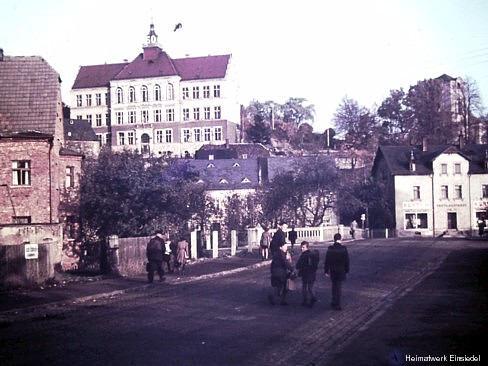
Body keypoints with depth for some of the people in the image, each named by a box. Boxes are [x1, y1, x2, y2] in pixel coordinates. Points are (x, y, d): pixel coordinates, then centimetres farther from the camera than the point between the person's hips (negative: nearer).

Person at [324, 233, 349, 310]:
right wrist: (347, 270, 7)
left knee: (334, 286, 17)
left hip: (332, 270, 2)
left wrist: (326, 270, 5)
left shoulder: (330, 249, -6)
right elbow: (347, 260, -4)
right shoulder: (343, 248, -9)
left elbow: (327, 261, -3)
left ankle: (334, 302, 23)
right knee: (339, 286, 3)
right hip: (341, 270, -1)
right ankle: (337, 304, 1)